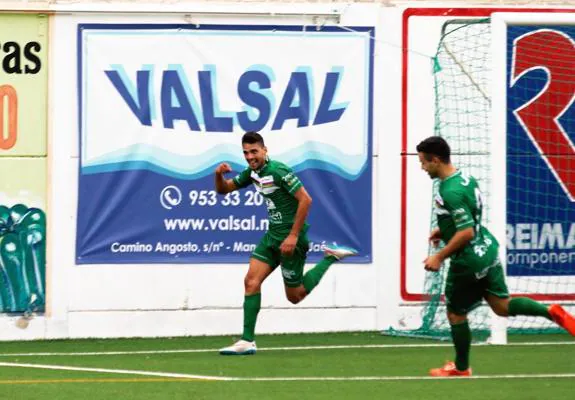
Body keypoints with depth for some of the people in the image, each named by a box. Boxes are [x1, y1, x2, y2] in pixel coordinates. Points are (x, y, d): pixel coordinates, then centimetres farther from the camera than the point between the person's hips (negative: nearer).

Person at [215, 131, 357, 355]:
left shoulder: (278, 171, -19)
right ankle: (247, 341, -6)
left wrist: (294, 236, -23)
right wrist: (219, 175, -8)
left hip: (291, 238, -8)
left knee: (295, 296, 3)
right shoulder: (253, 172, 6)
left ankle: (330, 259, 17)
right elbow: (223, 189, 16)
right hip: (272, 236, 8)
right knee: (251, 281, -6)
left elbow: (305, 200, -22)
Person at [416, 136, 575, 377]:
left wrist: (439, 257, -21)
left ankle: (461, 369, 26)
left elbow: (466, 232, -29)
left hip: (468, 262, -9)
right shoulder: (466, 178, 4)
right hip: (486, 250, 9)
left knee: (456, 314, 11)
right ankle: (551, 312, -4)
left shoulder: (450, 192, -26)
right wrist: (444, 230, 15)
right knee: (503, 306, 15)